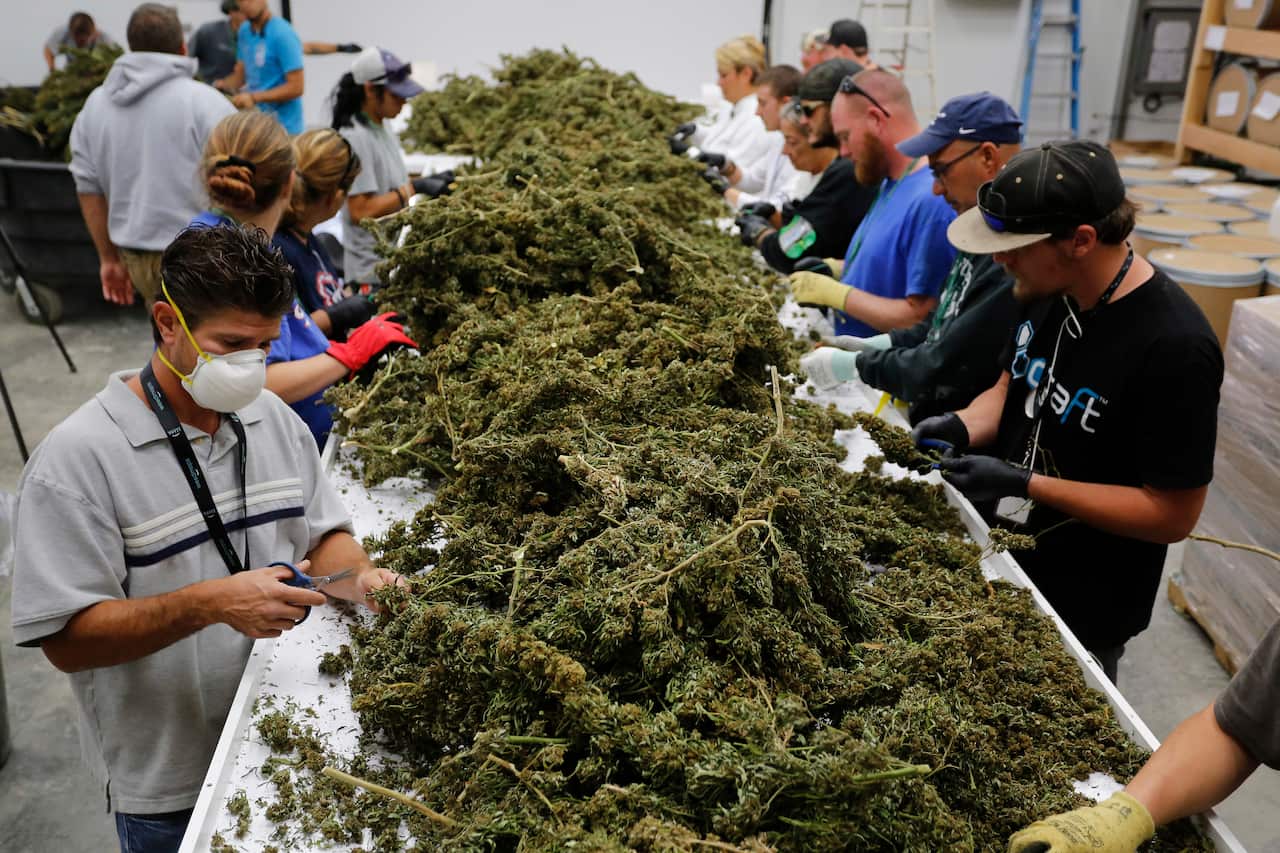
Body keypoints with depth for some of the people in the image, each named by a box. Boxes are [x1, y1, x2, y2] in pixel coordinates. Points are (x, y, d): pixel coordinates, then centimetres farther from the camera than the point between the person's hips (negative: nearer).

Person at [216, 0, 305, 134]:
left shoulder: (283, 34, -14)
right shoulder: (244, 31, 9)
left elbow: (296, 87, -18)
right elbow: (240, 75, 17)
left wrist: (254, 97, -23)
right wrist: (221, 85, -4)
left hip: (281, 126, -7)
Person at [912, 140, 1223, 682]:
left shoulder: (1174, 347, -27)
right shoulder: (1049, 292, -5)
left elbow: (1174, 514, -23)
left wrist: (1025, 485, -27)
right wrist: (964, 425, -11)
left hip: (1082, 615, -7)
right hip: (1002, 560, 7)